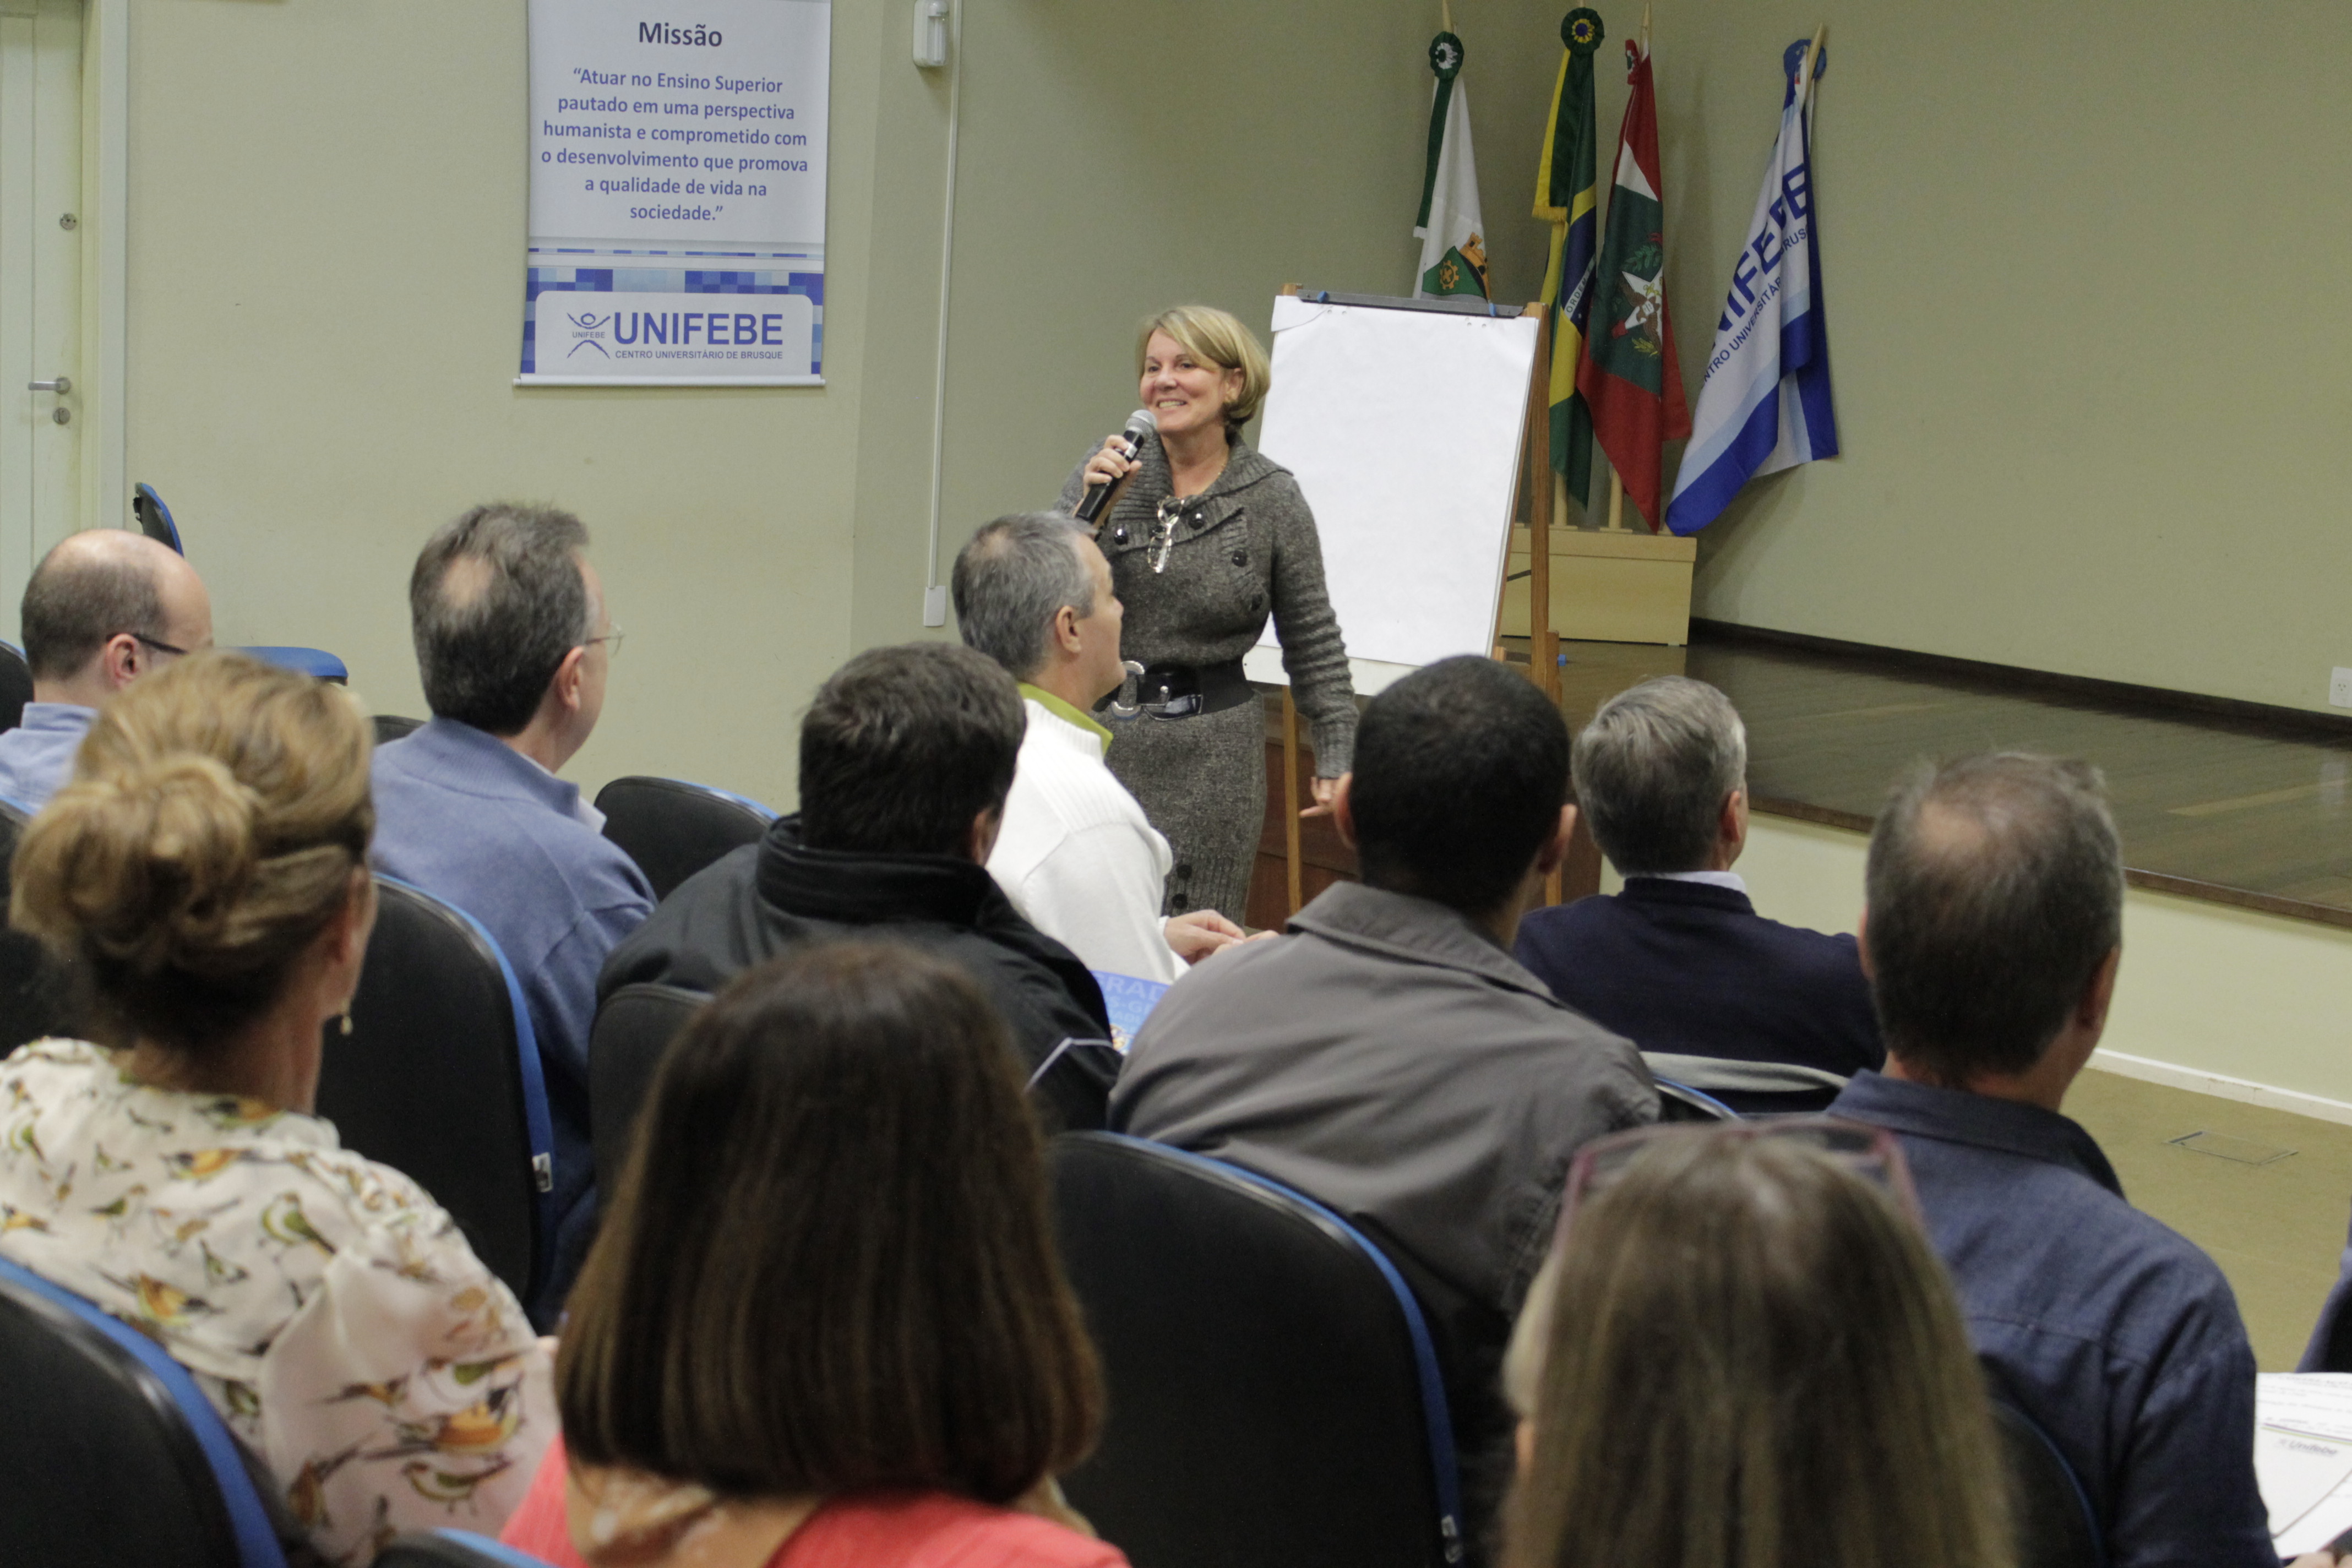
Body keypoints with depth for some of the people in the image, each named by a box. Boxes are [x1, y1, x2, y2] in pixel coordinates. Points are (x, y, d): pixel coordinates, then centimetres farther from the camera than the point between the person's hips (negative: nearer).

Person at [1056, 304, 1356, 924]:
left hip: (1212, 747, -1)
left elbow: (1312, 640, 7)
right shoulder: (1107, 468, 1)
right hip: (1097, 731, 1)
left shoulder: (1273, 498, -1)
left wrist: (1336, 756, 5)